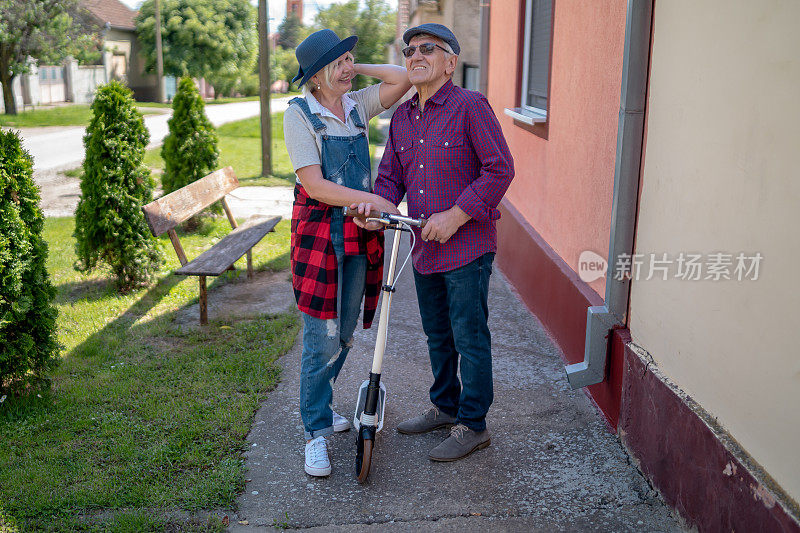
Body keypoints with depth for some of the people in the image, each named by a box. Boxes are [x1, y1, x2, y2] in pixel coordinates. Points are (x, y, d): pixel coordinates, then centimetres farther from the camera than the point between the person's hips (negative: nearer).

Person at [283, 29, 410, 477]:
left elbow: (403, 78, -2)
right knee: (323, 337, -5)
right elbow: (314, 185, -15)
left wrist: (357, 68, 2)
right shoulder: (300, 114, -7)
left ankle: (320, 403, 33)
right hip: (320, 231, -6)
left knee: (345, 333, 13)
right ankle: (316, 431, 7)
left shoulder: (357, 105, 9)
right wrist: (373, 199, -17)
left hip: (361, 230, 6)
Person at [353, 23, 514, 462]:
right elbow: (391, 175, 13)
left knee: (470, 338, 2)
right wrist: (377, 204, -10)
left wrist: (456, 215, -19)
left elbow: (500, 169, -14)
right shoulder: (401, 117, 10)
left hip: (467, 246, -7)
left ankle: (472, 426, 16)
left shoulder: (470, 106, -10)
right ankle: (445, 406, 37)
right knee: (437, 336, 19)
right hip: (424, 247, 7)